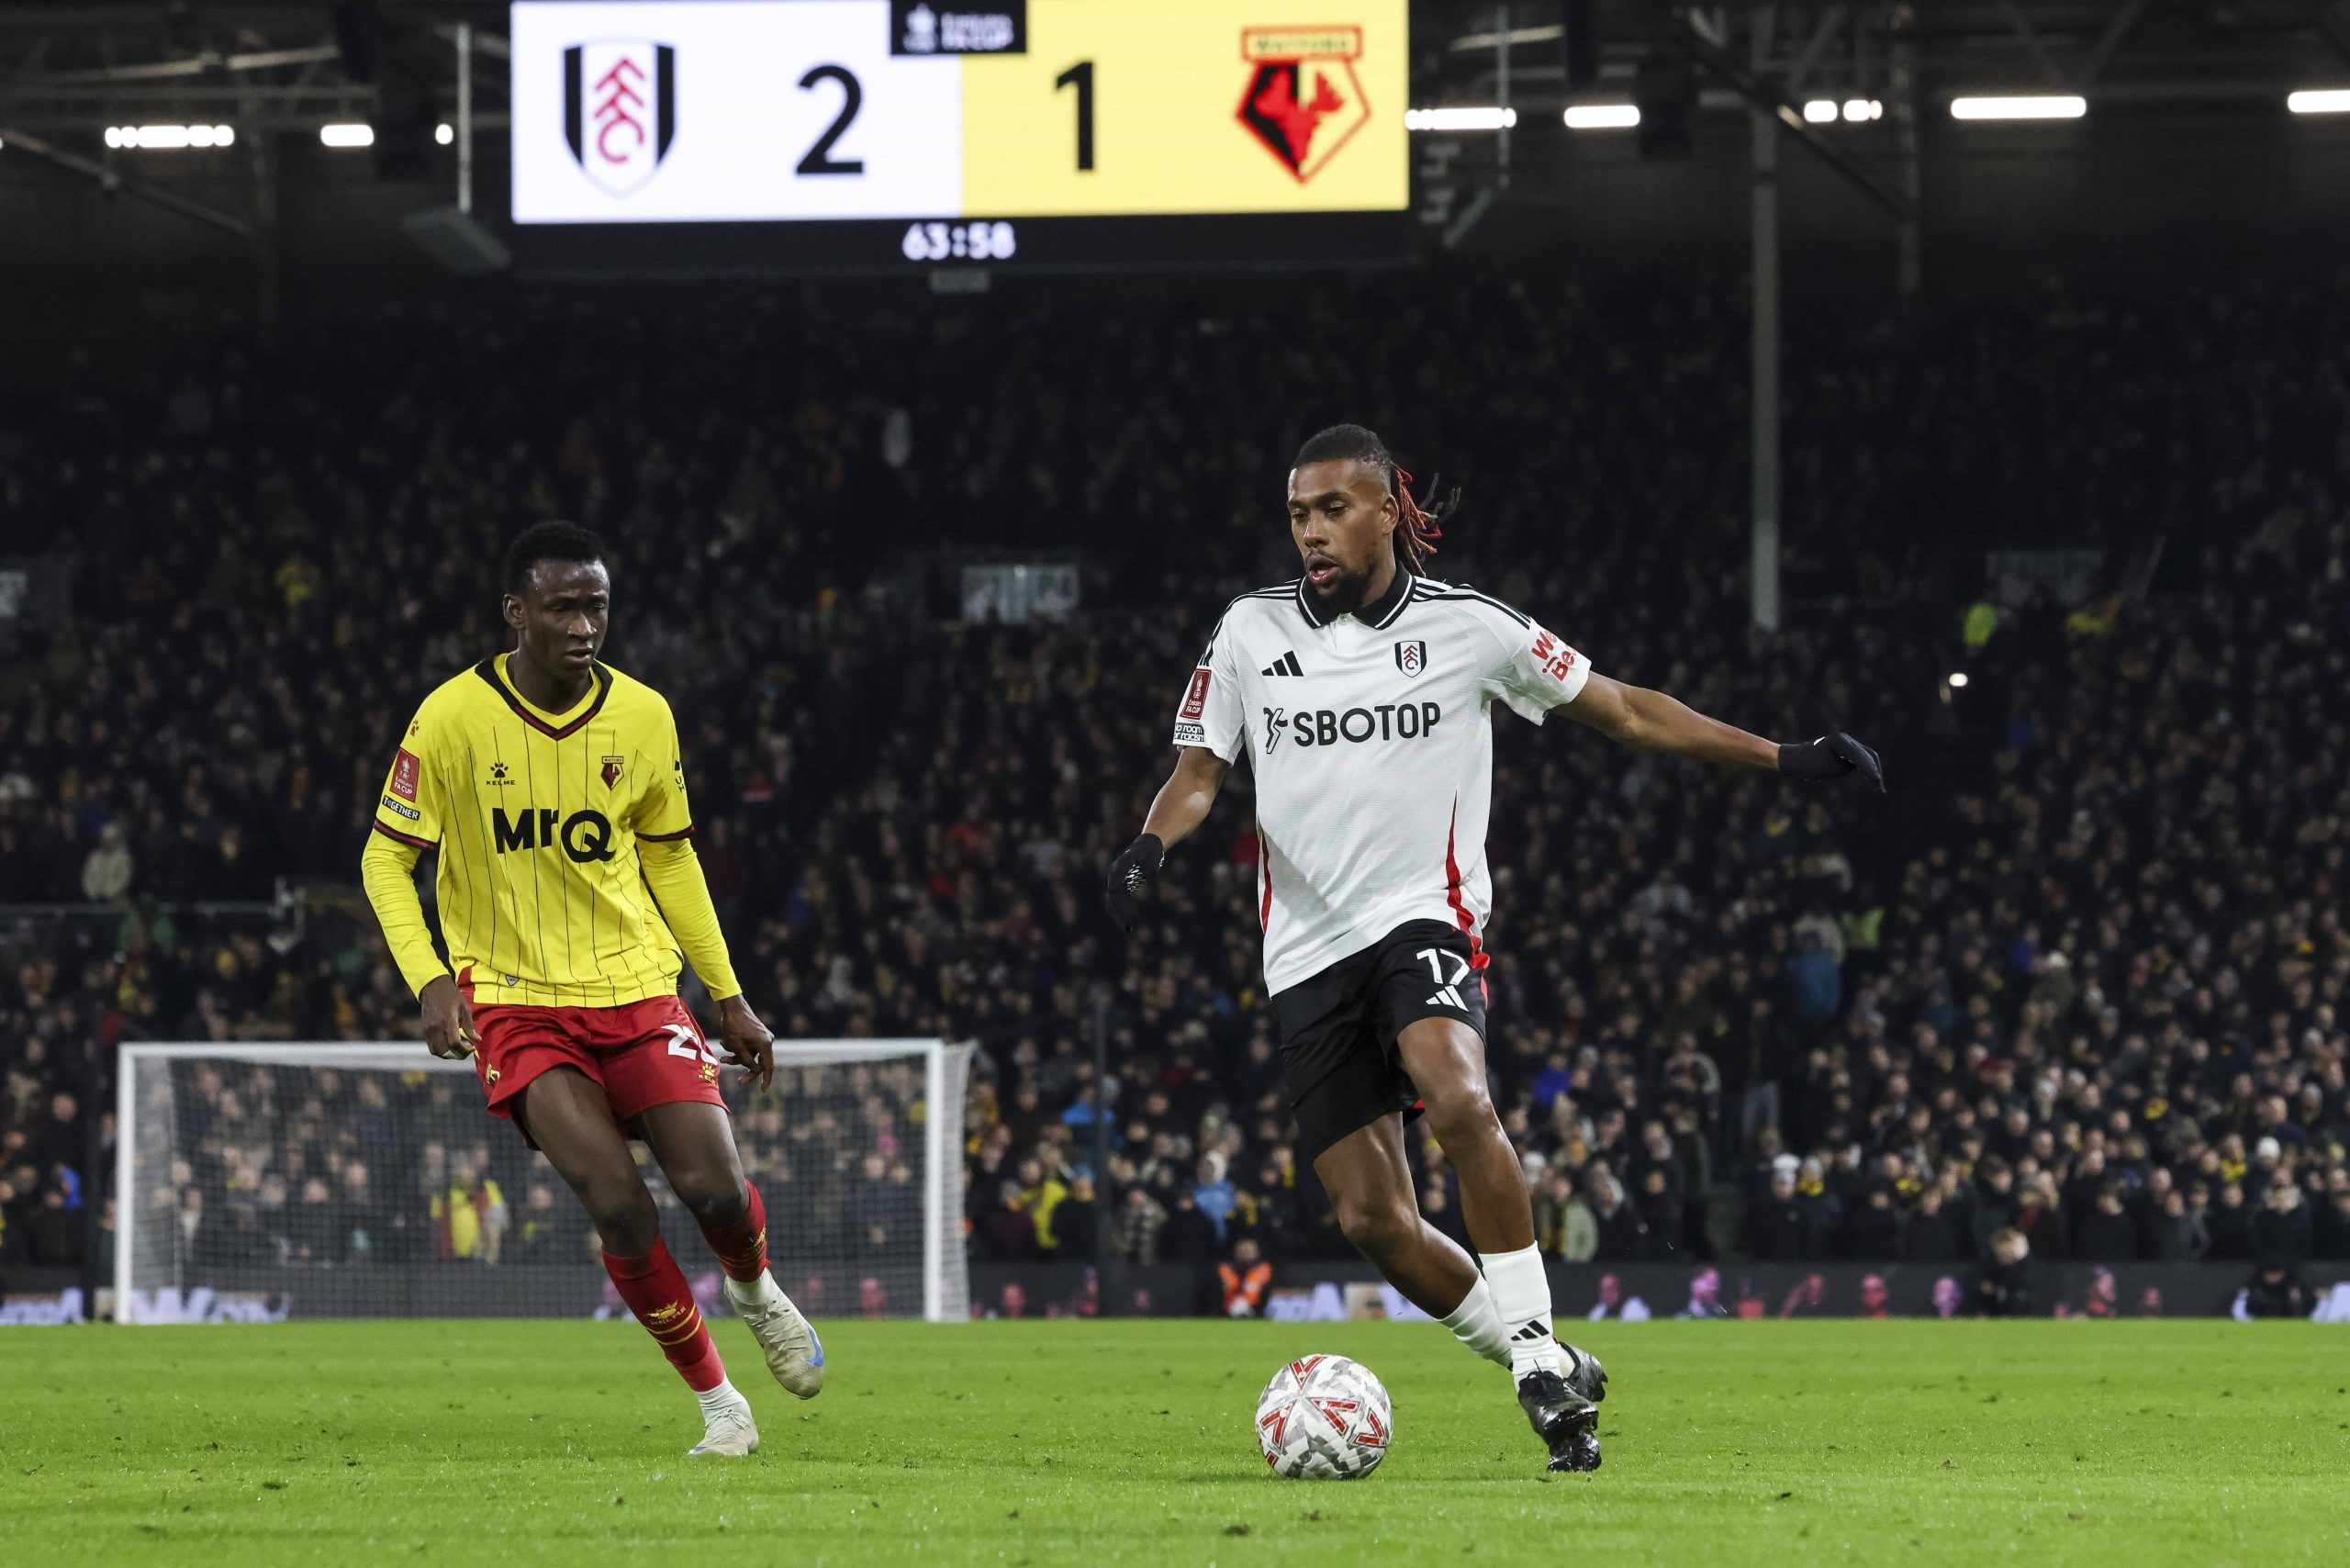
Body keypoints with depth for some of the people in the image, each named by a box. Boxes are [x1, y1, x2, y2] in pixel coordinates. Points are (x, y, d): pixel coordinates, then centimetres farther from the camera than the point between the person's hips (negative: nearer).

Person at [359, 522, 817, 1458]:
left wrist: (728, 997, 14)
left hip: (636, 990, 3)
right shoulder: (454, 719, -10)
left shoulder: (642, 717, 0)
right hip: (515, 1003, -3)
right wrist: (428, 978, -17)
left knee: (714, 1187, -12)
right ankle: (716, 1404, -2)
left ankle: (756, 1292, 25)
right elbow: (385, 859, -2)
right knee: (618, 1207, -19)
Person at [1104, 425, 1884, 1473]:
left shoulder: (1466, 628, 2)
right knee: (1373, 1222, -6)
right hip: (1309, 949, 3)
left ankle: (1539, 1356, -25)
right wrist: (1150, 846, -13)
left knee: (1456, 1102, -34)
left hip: (1423, 915, -3)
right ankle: (1551, 1378, 12)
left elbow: (1626, 713, 10)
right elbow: (1200, 770, 10)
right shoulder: (1251, 632, 7)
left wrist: (1785, 760, 6)